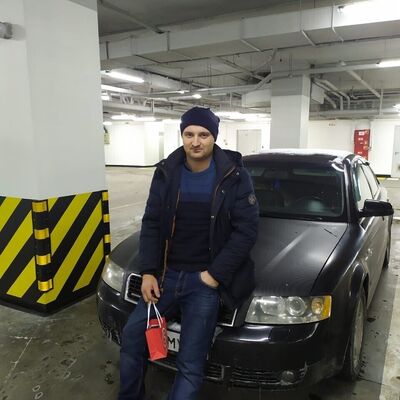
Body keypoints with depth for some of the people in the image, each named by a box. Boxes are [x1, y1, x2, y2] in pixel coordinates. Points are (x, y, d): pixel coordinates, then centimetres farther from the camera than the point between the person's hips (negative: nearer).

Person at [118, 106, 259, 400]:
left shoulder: (234, 176, -9)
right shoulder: (166, 172, 0)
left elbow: (247, 229, -10)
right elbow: (151, 224, 3)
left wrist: (215, 274, -14)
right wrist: (148, 272, -6)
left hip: (205, 280, -3)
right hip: (166, 274, 4)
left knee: (190, 365, -2)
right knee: (132, 336, 10)